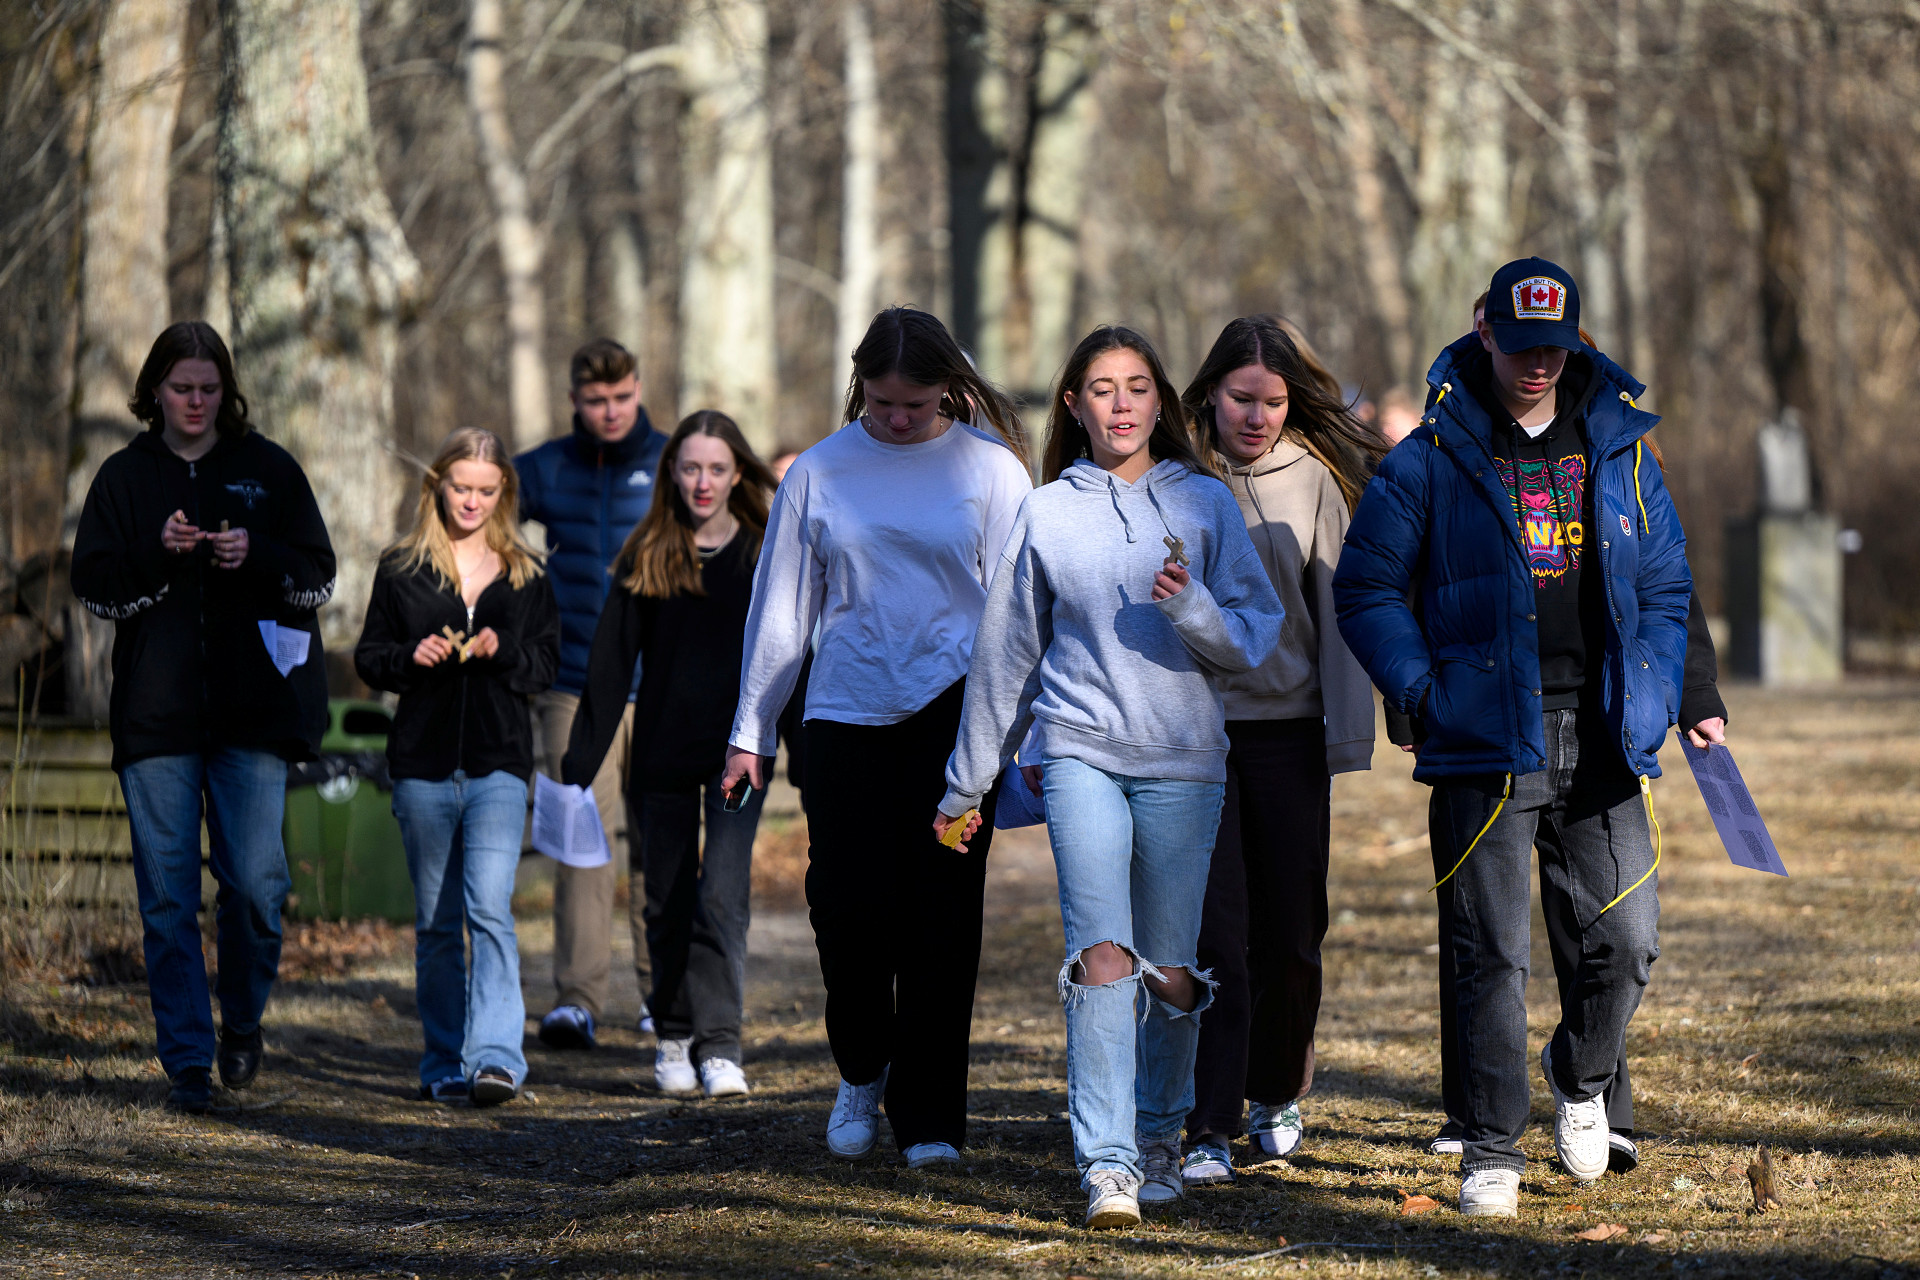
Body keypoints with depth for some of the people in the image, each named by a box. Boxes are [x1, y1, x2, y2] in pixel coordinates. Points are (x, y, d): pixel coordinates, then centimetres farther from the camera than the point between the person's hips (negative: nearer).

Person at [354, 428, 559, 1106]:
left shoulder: (525, 574, 9)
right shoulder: (401, 569, 8)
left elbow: (547, 664, 9)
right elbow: (369, 657, 9)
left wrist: (502, 653, -11)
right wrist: (411, 657, -12)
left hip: (498, 764, -1)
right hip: (422, 764, 1)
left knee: (490, 909, -17)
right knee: (435, 924, 7)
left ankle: (495, 1057, -23)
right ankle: (445, 1065, 15)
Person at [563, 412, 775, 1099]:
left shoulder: (764, 554, 2)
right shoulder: (646, 555, 3)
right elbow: (612, 662, 2)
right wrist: (581, 759, -3)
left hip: (739, 751, -1)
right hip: (662, 755, 1)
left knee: (722, 897, -13)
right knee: (668, 904, 8)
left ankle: (720, 1044, -14)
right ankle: (674, 1036, 24)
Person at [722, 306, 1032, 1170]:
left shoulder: (990, 471, 3)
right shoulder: (820, 473, 7)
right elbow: (780, 606, 13)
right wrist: (751, 729, 13)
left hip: (955, 712, -1)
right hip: (847, 716, 1)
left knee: (940, 915, -3)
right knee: (847, 906, -5)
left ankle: (928, 1114, 6)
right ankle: (862, 1073, 20)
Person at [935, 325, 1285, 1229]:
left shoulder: (1205, 503, 7)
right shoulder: (1045, 514, 8)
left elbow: (1255, 638, 4)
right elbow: (1005, 654, 15)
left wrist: (1191, 606, -17)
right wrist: (966, 787, 19)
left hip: (1183, 760, 1)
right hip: (1080, 753, -1)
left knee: (1170, 969, 4)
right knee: (1101, 955, -15)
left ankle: (1159, 1133, 25)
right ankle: (1107, 1162, -18)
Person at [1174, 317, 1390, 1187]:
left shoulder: (1313, 479, 4)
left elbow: (1338, 607, 7)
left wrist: (1348, 727, 3)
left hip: (1288, 729, 2)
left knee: (1291, 929, 7)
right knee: (1212, 931, -8)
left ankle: (1277, 1097, 29)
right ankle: (1210, 1128, -7)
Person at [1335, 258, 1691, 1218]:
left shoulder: (1619, 451, 10)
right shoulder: (1431, 460, 0)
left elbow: (1665, 588, 16)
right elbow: (1365, 588, 2)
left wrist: (1653, 703, 4)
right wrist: (1426, 691, -8)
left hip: (1599, 741, 3)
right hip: (1487, 741, -3)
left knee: (1627, 939, 1)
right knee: (1492, 956, -4)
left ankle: (1580, 1078, 30)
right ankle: (1491, 1153, 5)